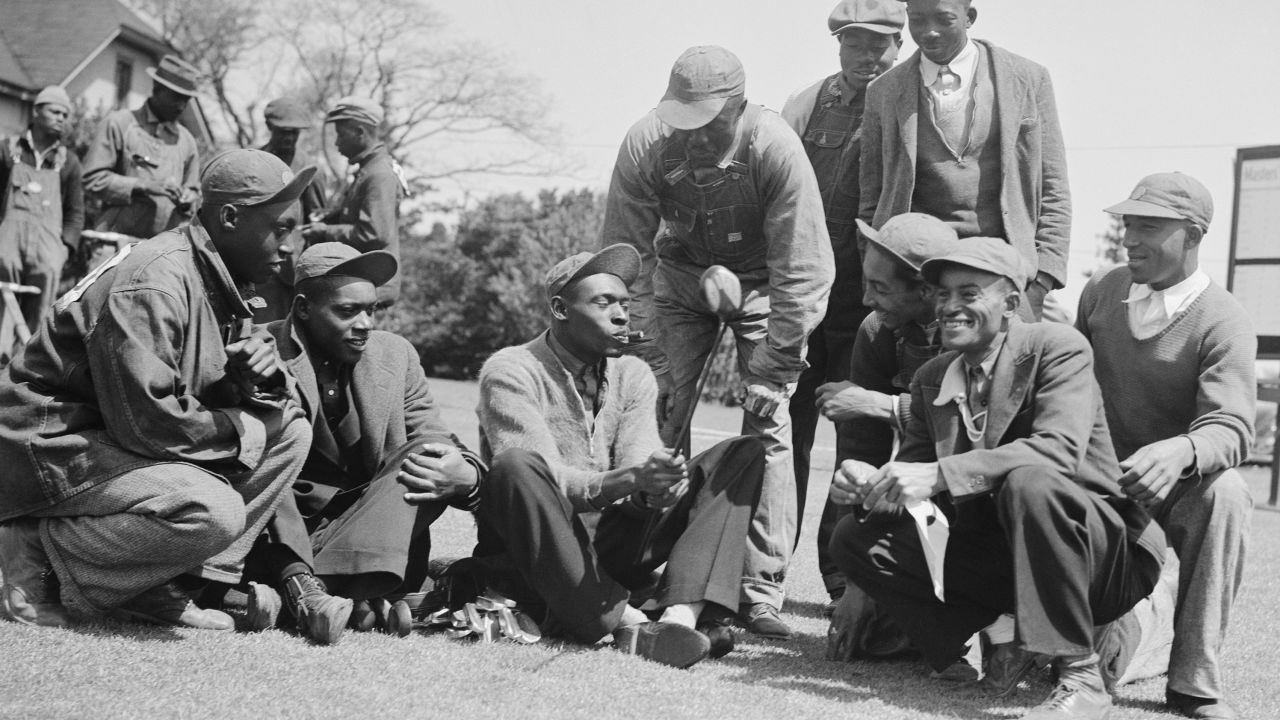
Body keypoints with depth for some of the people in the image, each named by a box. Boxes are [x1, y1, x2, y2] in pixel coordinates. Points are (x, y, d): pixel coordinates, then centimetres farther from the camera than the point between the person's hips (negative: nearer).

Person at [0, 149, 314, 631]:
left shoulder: (217, 284, 9)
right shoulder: (152, 284, -22)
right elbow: (144, 420, -28)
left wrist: (261, 373, -12)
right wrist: (244, 431, -14)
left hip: (119, 445, 10)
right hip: (53, 449, -10)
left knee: (290, 432, 2)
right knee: (213, 512, -31)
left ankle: (163, 585, -2)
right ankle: (43, 553, -9)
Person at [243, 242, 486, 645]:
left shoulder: (395, 356, 7)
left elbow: (440, 450, 3)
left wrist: (466, 476, -21)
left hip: (370, 528, 3)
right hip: (278, 537, -3)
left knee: (429, 454, -20)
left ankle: (304, 590, -35)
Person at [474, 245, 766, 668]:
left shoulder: (633, 375, 9)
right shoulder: (510, 373, -8)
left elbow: (639, 479, -3)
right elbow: (543, 480, -20)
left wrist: (657, 489, -28)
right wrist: (630, 479, -35)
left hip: (610, 553, 5)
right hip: (534, 558, -5)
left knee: (743, 455, -5)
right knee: (514, 467, -37)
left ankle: (682, 614, -30)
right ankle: (627, 623, -36)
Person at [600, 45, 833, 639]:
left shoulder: (776, 149, -31)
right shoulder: (645, 145, -25)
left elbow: (801, 272, -26)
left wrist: (771, 374, -25)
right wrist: (644, 361, -19)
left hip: (759, 280, -2)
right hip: (679, 274, 2)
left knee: (768, 427, -13)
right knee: (658, 415, -9)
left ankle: (760, 594, -9)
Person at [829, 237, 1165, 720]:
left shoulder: (1058, 348, -12)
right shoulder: (931, 379, 8)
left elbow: (1058, 449, -28)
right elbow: (913, 473, 6)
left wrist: (938, 475, -35)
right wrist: (872, 483, -20)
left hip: (1099, 553, -6)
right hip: (996, 554, 6)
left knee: (1028, 481, -37)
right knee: (854, 538, -5)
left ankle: (1080, 679, -26)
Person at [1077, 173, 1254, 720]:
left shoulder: (1222, 322, -13)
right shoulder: (1101, 292, 3)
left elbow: (1230, 427, -24)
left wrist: (1181, 453, -47)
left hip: (1176, 486, -4)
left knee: (1225, 493, -37)